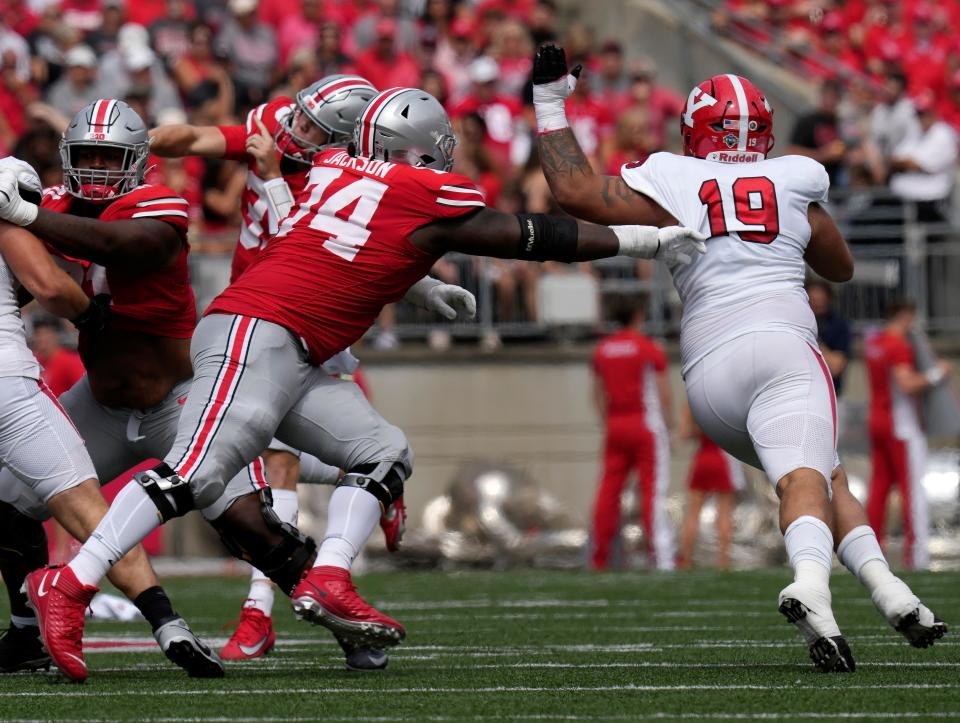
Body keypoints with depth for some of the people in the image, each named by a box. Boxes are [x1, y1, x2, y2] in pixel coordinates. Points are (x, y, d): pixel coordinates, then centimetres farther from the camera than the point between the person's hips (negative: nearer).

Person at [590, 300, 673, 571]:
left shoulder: (602, 350, 10)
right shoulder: (650, 348, -5)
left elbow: (598, 393, 13)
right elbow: (663, 393, -6)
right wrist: (667, 426, 2)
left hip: (615, 426, 5)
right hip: (646, 425, -5)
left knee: (609, 490, 6)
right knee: (653, 489, -5)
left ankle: (599, 556, 7)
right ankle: (661, 556, -10)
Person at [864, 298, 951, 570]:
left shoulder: (873, 343, 11)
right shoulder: (899, 346, -16)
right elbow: (906, 385, -26)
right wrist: (935, 374, -15)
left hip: (877, 422, 8)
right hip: (903, 426, -8)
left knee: (879, 485, 9)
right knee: (913, 486, -5)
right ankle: (917, 554, -8)